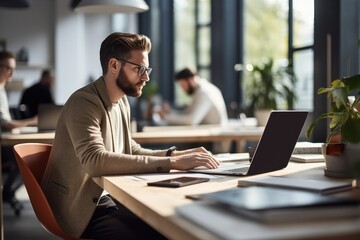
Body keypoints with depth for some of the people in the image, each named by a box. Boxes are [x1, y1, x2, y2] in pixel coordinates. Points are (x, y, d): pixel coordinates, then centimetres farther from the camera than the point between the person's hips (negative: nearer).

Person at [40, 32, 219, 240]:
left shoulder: (122, 101, 7)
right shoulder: (84, 102, -19)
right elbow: (96, 161, -33)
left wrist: (174, 154, -6)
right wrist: (171, 163, -34)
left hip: (106, 197, 8)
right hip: (83, 209, -8)